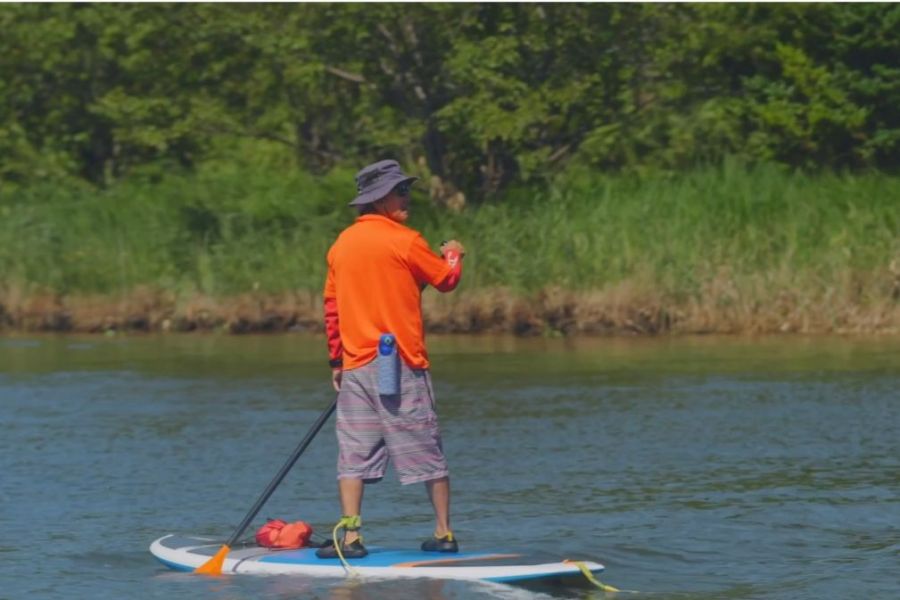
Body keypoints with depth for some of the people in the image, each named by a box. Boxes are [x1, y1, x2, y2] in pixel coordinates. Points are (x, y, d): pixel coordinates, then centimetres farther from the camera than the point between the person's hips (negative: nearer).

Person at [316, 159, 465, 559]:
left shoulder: (342, 244, 8)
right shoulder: (404, 241, -9)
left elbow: (332, 305, 11)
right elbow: (446, 280, 3)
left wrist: (336, 360, 18)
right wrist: (453, 256, 25)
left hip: (355, 366, 4)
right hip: (402, 364, -4)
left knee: (354, 454, 4)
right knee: (427, 451, 5)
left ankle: (350, 537, -4)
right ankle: (443, 533, 8)